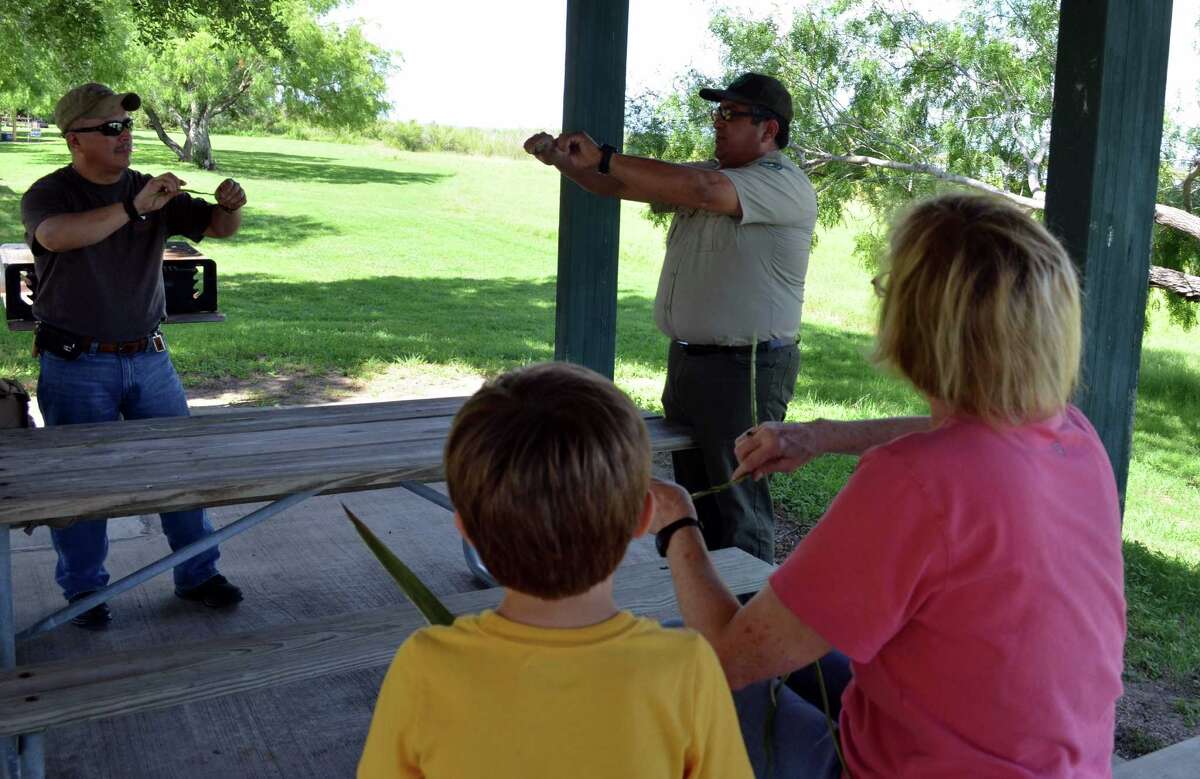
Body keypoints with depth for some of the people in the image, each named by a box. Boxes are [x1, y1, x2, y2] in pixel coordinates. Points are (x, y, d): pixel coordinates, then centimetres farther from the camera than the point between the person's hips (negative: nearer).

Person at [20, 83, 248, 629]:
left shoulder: (153, 192, 8)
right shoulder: (49, 194, -6)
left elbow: (218, 228, 8)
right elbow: (56, 235, -28)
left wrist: (230, 207, -16)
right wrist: (134, 207, -36)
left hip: (148, 358, 4)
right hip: (76, 365, -4)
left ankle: (197, 575, 22)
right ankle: (83, 591, 21)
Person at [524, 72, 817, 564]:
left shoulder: (785, 184, -13)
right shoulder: (705, 173, 15)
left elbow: (703, 190, -29)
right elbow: (619, 185, 15)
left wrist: (603, 158, -24)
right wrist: (561, 159, -3)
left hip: (745, 371, -9)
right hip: (686, 359, 9)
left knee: (739, 508, -3)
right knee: (694, 497, 17)